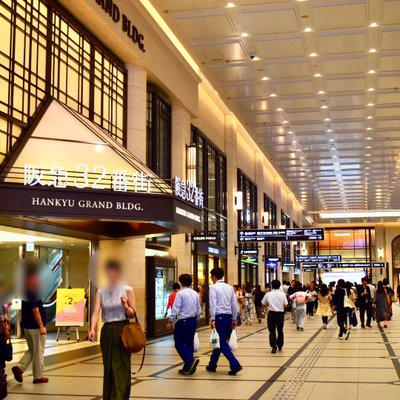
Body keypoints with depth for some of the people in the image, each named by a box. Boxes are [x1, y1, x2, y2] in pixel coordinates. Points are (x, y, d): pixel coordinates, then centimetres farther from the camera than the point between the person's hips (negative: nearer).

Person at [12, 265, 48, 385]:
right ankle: (38, 376, 10)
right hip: (35, 326, -8)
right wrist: (42, 326, -18)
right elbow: (35, 310, -21)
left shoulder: (25, 288, 7)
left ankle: (20, 367, 1)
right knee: (38, 351, 3)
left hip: (26, 325, 8)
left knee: (31, 350, 19)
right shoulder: (33, 289, -19)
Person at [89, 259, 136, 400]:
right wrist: (92, 329, -22)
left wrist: (125, 306, -20)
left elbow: (133, 314, 0)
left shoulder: (127, 290, -2)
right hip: (107, 332, 4)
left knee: (121, 368, -8)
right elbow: (96, 313, -6)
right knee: (108, 368, 9)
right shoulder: (101, 292, 6)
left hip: (122, 331, -4)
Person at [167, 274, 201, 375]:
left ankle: (191, 360, -19)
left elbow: (175, 309, -14)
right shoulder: (195, 294, 8)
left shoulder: (180, 293, -11)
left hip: (182, 321, -7)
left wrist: (170, 321, -7)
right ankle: (187, 368, 13)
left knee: (179, 344, 2)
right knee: (189, 344, 11)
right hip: (193, 321, 7)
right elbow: (199, 310, 12)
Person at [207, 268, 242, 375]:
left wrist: (213, 319, -15)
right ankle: (212, 365, 24)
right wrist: (234, 319, 18)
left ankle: (235, 365, -14)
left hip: (219, 317, -7)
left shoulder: (214, 287, -6)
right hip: (228, 317, 7)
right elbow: (234, 304, 12)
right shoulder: (229, 287, 12)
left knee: (222, 343, -4)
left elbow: (213, 304, -14)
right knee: (220, 341, 15)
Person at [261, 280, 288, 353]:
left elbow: (263, 305, 4)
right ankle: (280, 345, 28)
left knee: (272, 331, 1)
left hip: (272, 313, -1)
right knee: (280, 330, 16)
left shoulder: (268, 294, -2)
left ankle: (274, 347, -9)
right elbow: (285, 305, -4)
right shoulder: (283, 294, -2)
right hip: (280, 314, 1)